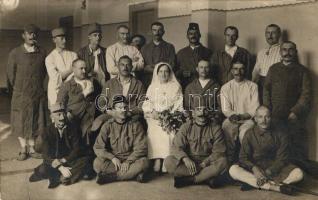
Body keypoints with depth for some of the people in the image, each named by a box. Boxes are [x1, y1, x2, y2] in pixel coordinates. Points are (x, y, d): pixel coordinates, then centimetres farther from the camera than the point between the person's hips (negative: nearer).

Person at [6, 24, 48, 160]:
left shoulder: (42, 53, 1)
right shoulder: (15, 53, -5)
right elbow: (10, 74, 0)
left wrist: (37, 86, 10)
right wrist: (15, 90, 4)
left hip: (38, 95, 2)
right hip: (20, 95, -2)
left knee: (36, 122, 8)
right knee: (20, 123, 6)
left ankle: (32, 148, 20)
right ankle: (23, 149, 17)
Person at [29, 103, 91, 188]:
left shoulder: (73, 129, -2)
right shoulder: (47, 132, -6)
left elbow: (76, 150, -5)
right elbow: (46, 155, -14)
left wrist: (63, 160, -18)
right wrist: (60, 167, -26)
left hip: (69, 161, 1)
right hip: (53, 162, -1)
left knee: (84, 160, -28)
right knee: (42, 170, -31)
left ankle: (59, 178, -27)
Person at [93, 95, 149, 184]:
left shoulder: (135, 125, 2)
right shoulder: (108, 126, 3)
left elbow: (141, 148, -5)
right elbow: (98, 148, -3)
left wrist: (128, 161, -18)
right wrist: (112, 158, -18)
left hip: (130, 159, 0)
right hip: (112, 160, 0)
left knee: (144, 162, -31)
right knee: (97, 163, -29)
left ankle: (109, 176, -27)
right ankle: (132, 173, -25)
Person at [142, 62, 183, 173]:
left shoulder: (176, 87, 16)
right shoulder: (152, 87, 21)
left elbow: (179, 105, 6)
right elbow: (146, 105, 12)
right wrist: (153, 113, -8)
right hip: (154, 117, 1)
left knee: (170, 131, -29)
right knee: (155, 130, -28)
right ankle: (157, 159, -30)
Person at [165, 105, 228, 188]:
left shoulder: (215, 128, 0)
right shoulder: (186, 127, 3)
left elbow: (218, 151, -7)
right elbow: (176, 147, -7)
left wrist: (205, 163, -22)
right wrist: (185, 159, -27)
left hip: (207, 162, 0)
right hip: (189, 162, 0)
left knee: (222, 162, -31)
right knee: (168, 161, -26)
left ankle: (187, 180, -24)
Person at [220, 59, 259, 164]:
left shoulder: (252, 86, 3)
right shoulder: (225, 87, 8)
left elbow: (254, 109, -4)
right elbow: (225, 109, 1)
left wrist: (241, 116, -20)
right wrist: (232, 115, -21)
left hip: (247, 119, -1)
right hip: (232, 119, 1)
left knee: (244, 132, -33)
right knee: (226, 128, -31)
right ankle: (230, 158, -17)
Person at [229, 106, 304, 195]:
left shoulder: (280, 135, 2)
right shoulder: (250, 134, 2)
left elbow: (282, 158, -4)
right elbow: (243, 157, -4)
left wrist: (269, 171, -21)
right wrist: (254, 169, -25)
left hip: (275, 168, 1)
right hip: (255, 167, -1)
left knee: (298, 173, -25)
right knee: (233, 170, -29)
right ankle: (274, 187, -36)